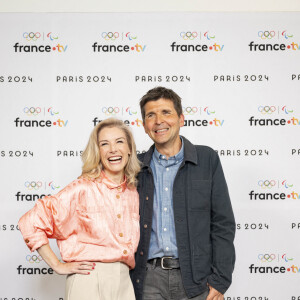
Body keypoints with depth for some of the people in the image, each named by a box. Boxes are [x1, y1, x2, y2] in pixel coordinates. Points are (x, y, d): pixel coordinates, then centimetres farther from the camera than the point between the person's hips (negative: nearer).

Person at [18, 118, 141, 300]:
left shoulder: (134, 194, 8)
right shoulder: (83, 189, -9)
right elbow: (31, 222, -9)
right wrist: (58, 266, -7)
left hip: (124, 282, 5)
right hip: (89, 281, -5)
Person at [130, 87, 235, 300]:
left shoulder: (207, 159, 2)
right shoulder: (137, 167, 7)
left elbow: (223, 224, 0)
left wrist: (220, 280, -6)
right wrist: (127, 281, 6)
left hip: (196, 279, -1)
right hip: (149, 280, 2)